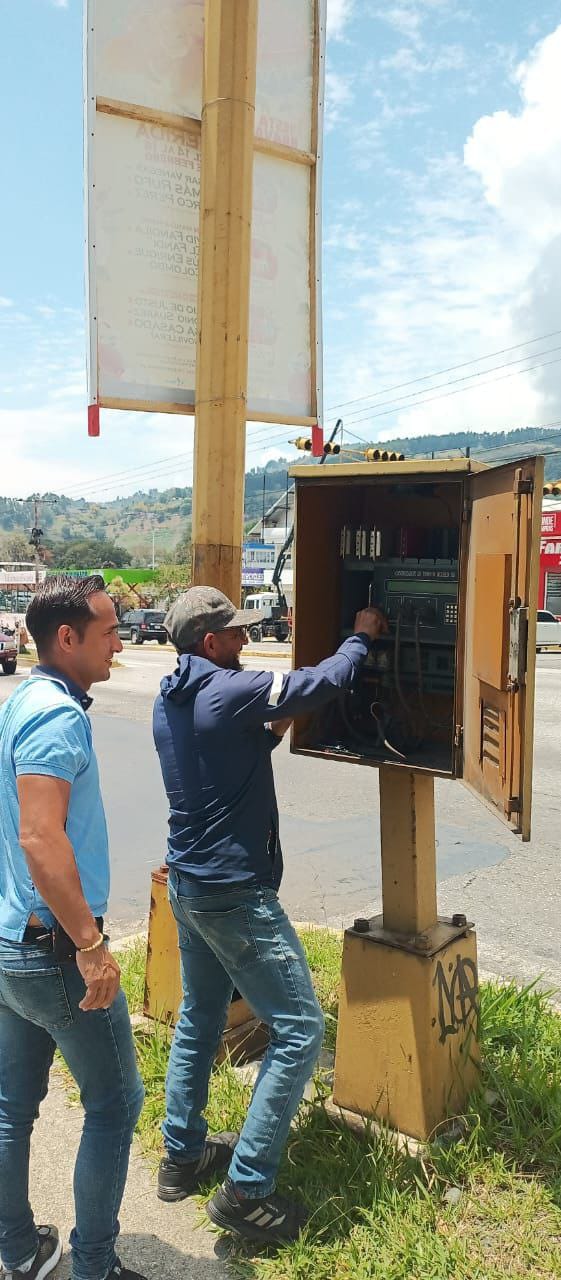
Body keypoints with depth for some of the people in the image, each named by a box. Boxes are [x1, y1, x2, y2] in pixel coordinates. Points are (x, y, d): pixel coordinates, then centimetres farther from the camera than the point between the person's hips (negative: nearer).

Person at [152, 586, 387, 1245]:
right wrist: (363, 635, 3)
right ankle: (245, 1190, 5)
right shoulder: (232, 691, -21)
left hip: (186, 883, 9)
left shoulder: (168, 701, 6)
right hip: (235, 893, -9)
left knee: (199, 1019, 22)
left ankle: (182, 1155, 36)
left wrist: (269, 731, 9)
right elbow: (327, 679, -13)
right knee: (298, 1030, 0)